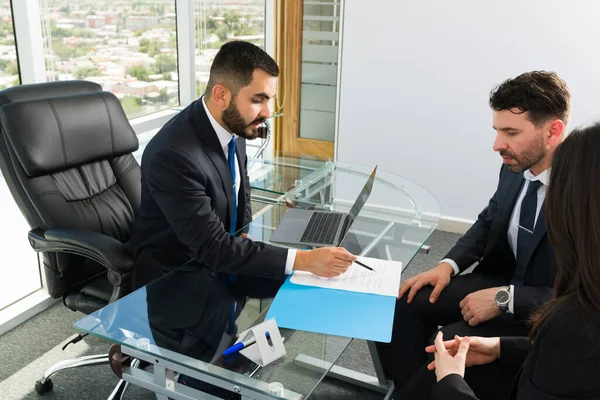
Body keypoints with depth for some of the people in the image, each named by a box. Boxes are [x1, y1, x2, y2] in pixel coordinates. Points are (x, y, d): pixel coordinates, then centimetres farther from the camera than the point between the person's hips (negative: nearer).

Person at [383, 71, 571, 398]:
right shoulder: (516, 167, -6)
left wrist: (505, 299, -28)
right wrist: (449, 265, -4)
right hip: (503, 280, 7)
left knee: (450, 342, -24)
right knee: (408, 302, -5)